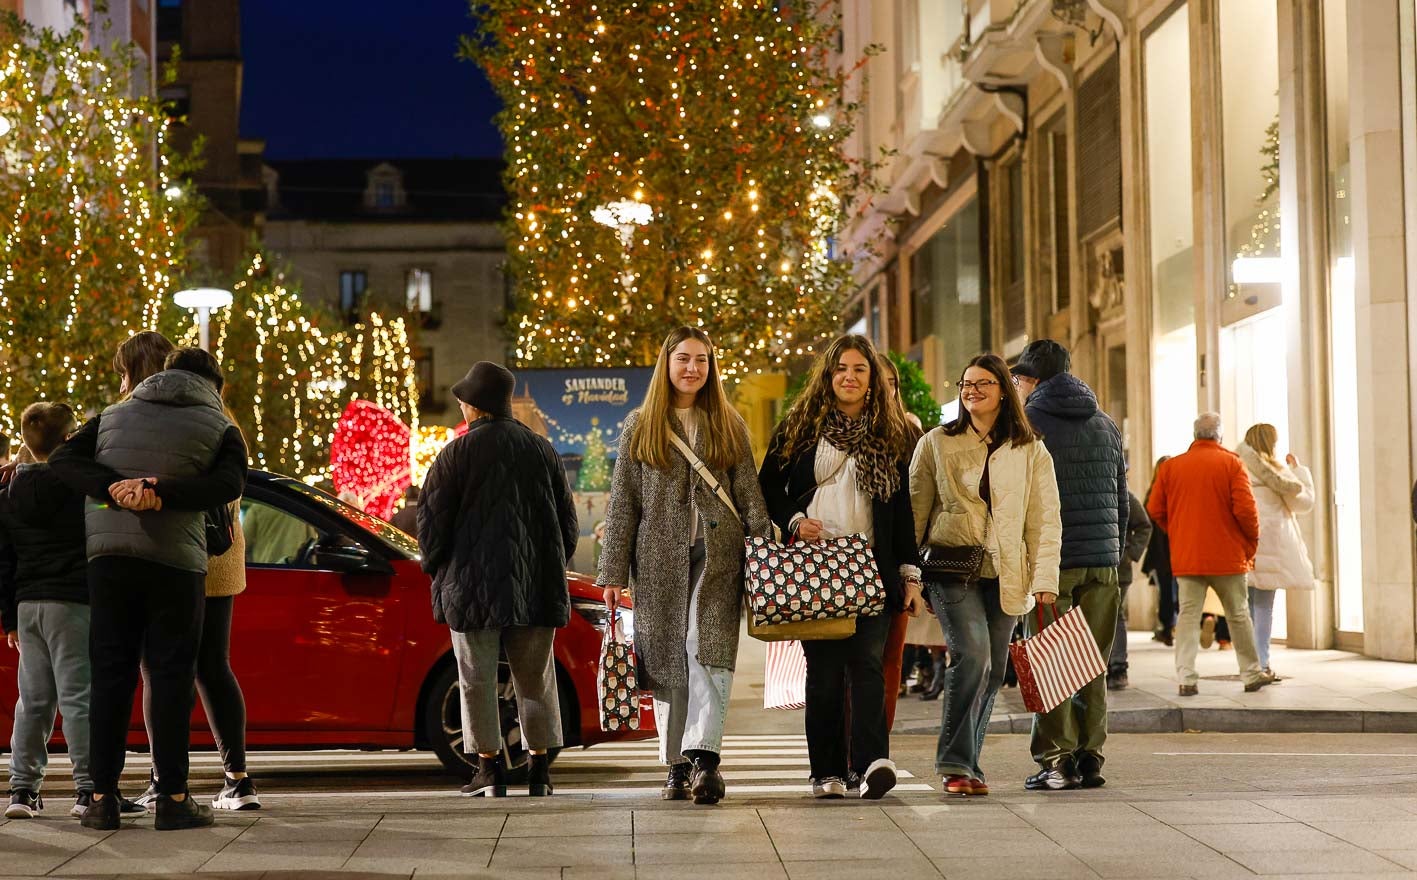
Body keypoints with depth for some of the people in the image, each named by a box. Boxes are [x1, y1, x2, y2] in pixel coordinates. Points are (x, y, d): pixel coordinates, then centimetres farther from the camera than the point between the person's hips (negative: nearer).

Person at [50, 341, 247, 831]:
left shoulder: (114, 416, 15)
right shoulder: (219, 429, 5)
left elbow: (63, 459, 2)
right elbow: (227, 485, -13)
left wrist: (113, 489, -11)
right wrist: (160, 491, -18)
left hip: (108, 556, 3)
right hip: (175, 559, -3)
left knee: (110, 674, 6)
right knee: (171, 677, 1)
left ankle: (103, 797, 4)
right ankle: (173, 800, 0)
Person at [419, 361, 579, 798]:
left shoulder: (456, 454, -5)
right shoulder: (542, 450, 8)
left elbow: (431, 518, -5)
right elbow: (567, 521, 13)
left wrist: (436, 567, 10)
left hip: (472, 582, -3)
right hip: (536, 583, 4)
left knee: (477, 679, 4)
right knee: (535, 679, 10)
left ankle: (490, 769, 3)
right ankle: (540, 770, 9)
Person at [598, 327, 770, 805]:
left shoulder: (729, 426, 13)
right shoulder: (640, 427, 10)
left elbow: (750, 495, 9)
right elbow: (622, 502, 8)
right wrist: (613, 573, 2)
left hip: (717, 557, -1)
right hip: (659, 561, 1)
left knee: (708, 649, -16)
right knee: (667, 660, 2)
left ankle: (703, 756, -25)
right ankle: (677, 767, 8)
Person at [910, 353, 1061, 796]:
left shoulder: (1031, 452, 10)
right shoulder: (936, 443, 8)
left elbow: (1046, 520, 6)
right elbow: (915, 510, 9)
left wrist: (1045, 579, -4)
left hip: (1005, 575, 3)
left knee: (993, 671, 4)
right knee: (973, 654, -20)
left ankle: (967, 763, 18)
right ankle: (955, 764, -16)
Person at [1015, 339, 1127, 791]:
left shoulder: (1027, 423, -2)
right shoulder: (1106, 426, 14)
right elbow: (1122, 501, 17)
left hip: (1049, 562, -4)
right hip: (1102, 561, 5)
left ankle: (1057, 761, -2)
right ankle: (1090, 758, 7)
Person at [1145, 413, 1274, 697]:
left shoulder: (1171, 467, 3)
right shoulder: (1232, 463, -5)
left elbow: (1155, 510, 3)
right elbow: (1245, 509, -12)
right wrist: (1251, 544, 3)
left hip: (1185, 556, 2)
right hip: (1227, 555, -2)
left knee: (1188, 616, 2)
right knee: (1238, 615, 11)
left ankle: (1186, 678, -9)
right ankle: (1252, 674, 20)